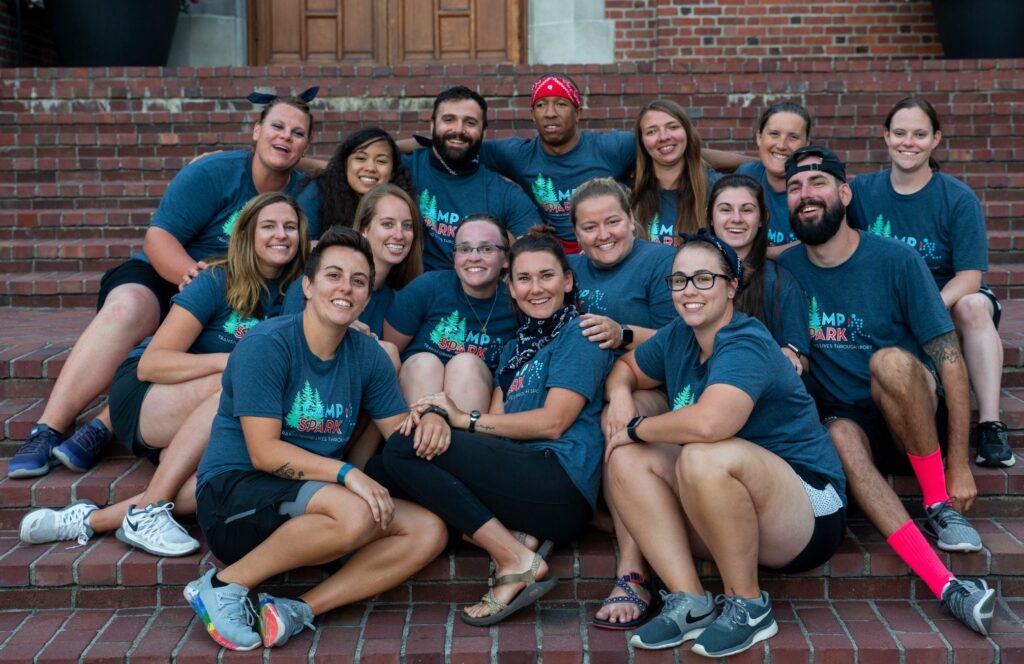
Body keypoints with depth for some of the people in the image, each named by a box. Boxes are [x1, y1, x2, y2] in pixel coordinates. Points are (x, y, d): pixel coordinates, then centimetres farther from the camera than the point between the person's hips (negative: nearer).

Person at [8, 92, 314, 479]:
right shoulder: (214, 173, -4)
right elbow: (159, 236, -9)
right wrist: (191, 273, -30)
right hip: (162, 277, -1)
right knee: (126, 307, -34)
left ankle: (101, 430, -33)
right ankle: (46, 432, -35)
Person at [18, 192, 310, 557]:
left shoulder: (291, 295, 4)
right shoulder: (217, 282, -11)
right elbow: (151, 363, -17)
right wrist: (228, 362, -28)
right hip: (143, 400, -4)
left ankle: (94, 519, -26)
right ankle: (149, 510, -29)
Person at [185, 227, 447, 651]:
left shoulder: (368, 357, 6)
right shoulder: (267, 345, -13)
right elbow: (264, 452, -18)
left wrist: (429, 419, -16)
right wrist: (345, 472, -28)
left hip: (305, 510, 7)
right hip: (232, 492, -7)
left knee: (429, 532, -10)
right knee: (356, 515, -33)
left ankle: (299, 609, -17)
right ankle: (224, 585, -15)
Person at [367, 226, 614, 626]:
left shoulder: (579, 334, 2)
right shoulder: (516, 347, 25)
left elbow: (552, 423, -10)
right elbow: (496, 423, 11)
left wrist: (464, 419, -6)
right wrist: (441, 419, -11)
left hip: (561, 482, -8)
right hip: (522, 481, 8)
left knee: (406, 448, -18)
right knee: (381, 472, -3)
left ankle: (516, 561, -17)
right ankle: (514, 539, -11)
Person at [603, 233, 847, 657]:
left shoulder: (745, 346, -20)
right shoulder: (677, 337, 5)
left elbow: (708, 423, -37)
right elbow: (626, 367, 23)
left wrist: (636, 428, -19)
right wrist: (619, 395, -2)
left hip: (809, 512, -8)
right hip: (730, 517, 8)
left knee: (704, 456, -35)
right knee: (627, 457, -6)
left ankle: (748, 605, -15)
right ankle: (689, 601, -13)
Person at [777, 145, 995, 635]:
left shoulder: (896, 260, -10)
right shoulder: (784, 270, 1)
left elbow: (949, 357, -11)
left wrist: (960, 465, -15)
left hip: (917, 422, -2)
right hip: (851, 424, 2)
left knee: (890, 360, -34)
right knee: (841, 437, -34)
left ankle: (940, 506, -18)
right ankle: (944, 585, -42)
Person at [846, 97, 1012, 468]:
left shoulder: (959, 199, -7)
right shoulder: (862, 191, 1)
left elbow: (969, 277, -13)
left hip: (949, 300, -1)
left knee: (973, 306, -35)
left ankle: (990, 426, -32)